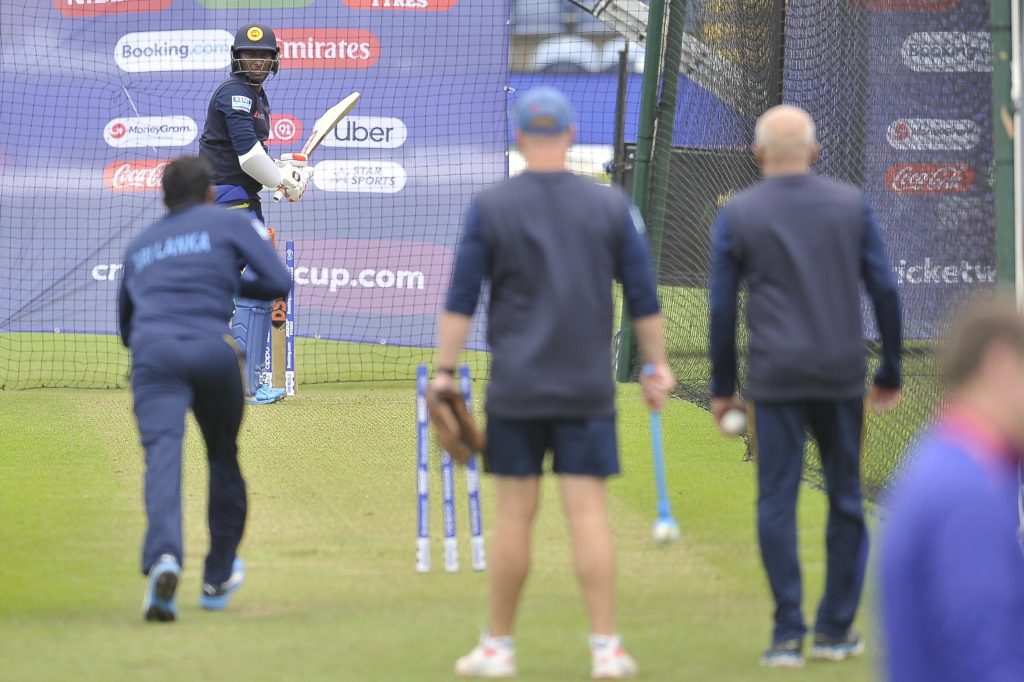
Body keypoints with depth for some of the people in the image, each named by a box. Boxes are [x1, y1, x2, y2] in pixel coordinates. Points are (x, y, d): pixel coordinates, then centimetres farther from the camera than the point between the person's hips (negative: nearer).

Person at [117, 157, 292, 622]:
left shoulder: (139, 246, 29)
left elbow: (126, 328, 35)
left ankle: (163, 556, -43)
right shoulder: (230, 223, 19)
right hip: (212, 350, -1)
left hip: (152, 350, 1)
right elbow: (278, 283, 10)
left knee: (163, 453, -18)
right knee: (223, 458, 19)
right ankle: (218, 579, 27)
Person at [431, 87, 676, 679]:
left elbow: (461, 297, -2)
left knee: (515, 513, 5)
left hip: (515, 388, 0)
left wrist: (445, 371, 2)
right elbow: (644, 297, 4)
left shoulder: (490, 207, -1)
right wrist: (658, 368, 13)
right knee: (589, 511, -1)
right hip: (589, 388, 1)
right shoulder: (611, 207, 2)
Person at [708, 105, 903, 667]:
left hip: (775, 378, -1)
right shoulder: (851, 205, 4)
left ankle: (787, 635, -3)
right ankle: (835, 631, 13)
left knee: (777, 501, 1)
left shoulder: (738, 215, 1)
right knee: (846, 500, 11)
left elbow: (721, 308, 2)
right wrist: (890, 373, 12)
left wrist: (722, 388, 10)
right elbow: (885, 291, 4)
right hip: (842, 374, 1)